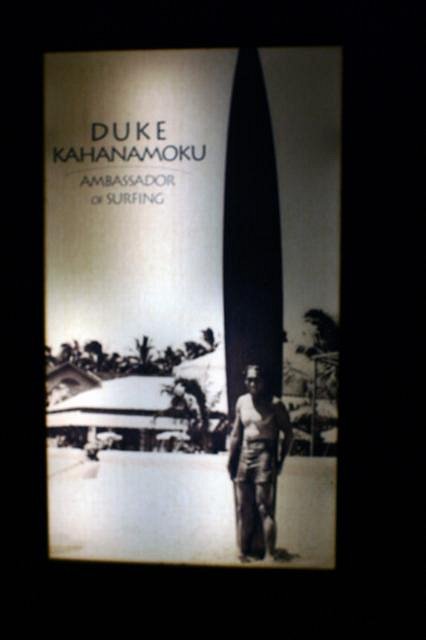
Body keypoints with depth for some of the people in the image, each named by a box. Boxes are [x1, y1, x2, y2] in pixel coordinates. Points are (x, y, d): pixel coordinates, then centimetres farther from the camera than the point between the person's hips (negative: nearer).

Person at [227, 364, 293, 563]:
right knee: (243, 507, 10)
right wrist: (231, 459, 12)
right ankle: (244, 551, 21)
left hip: (264, 455, -5)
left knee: (264, 507, -7)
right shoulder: (242, 401, 9)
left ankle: (269, 554, 1)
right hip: (244, 454, 6)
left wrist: (280, 460, -5)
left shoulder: (274, 404, -7)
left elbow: (288, 433, -3)